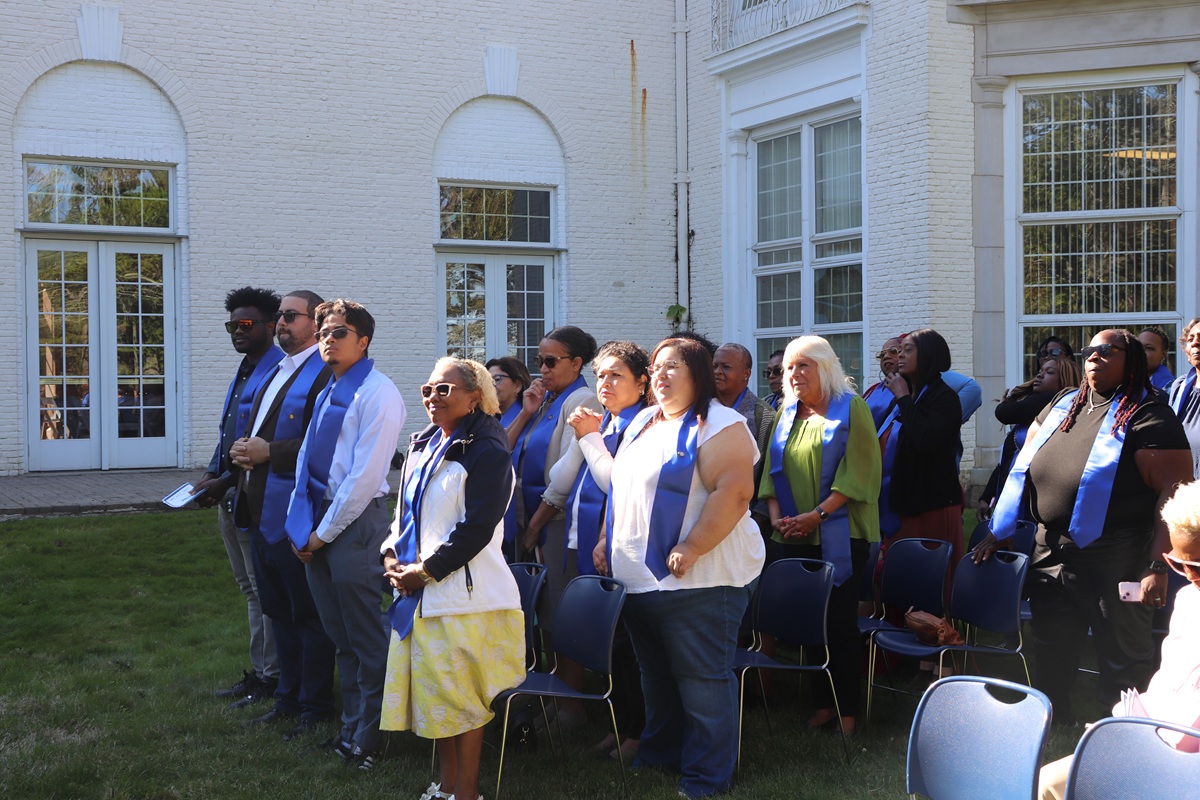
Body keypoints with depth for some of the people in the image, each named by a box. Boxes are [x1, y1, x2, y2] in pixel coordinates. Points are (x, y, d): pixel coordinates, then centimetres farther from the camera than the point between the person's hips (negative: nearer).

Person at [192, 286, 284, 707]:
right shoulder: (243, 372, 16)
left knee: (266, 592, -1)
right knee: (251, 589, 16)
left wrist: (226, 482, -19)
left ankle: (271, 677, 7)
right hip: (230, 498, 10)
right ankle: (259, 670, 25)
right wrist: (211, 475, 7)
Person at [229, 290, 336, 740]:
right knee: (278, 611, 17)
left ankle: (315, 707, 11)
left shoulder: (323, 373, -13)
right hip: (263, 511, 10)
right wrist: (243, 450, 4)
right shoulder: (278, 372, 18)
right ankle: (289, 697, 29)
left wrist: (268, 452, -19)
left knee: (308, 614, 1)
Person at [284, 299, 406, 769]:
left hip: (355, 523, -8)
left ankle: (368, 742, 11)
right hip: (318, 522, 8)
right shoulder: (328, 391, 14)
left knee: (367, 641, 1)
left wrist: (325, 532, -13)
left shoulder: (378, 394, -11)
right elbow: (308, 460, 16)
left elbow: (365, 475, -16)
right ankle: (351, 727, 26)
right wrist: (303, 523, 5)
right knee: (340, 638, 15)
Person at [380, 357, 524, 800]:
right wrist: (392, 555, 3)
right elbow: (405, 510, 20)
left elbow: (476, 528, -17)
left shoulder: (486, 452, -12)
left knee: (460, 695, -1)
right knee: (431, 690, 14)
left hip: (464, 594, -8)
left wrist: (426, 570, -15)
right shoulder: (424, 445, 14)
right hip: (420, 594, 8)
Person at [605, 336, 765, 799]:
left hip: (697, 581, -8)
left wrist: (690, 549, -24)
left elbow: (734, 492, -22)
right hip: (638, 577, 8)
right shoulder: (642, 423, 16)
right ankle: (661, 751, 34)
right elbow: (620, 488, 23)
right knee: (657, 674, 19)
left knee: (702, 678, -2)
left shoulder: (719, 425, -11)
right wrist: (608, 539, 14)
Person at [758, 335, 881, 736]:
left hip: (840, 536, -5)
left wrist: (818, 514, -17)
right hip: (796, 537, 5)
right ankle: (822, 703, 16)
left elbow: (858, 471, -10)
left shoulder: (851, 409, -2)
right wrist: (776, 515, -3)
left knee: (840, 623, -4)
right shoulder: (786, 413, 14)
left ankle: (847, 708, 5)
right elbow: (771, 471, 13)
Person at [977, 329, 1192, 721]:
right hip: (1050, 552, 7)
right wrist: (996, 533, 14)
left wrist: (1158, 567, -22)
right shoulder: (1063, 405, 13)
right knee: (1050, 652, 15)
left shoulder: (1146, 416, -8)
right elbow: (1023, 470, 17)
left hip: (1115, 560, -7)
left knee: (1122, 659, 3)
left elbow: (1174, 493, -15)